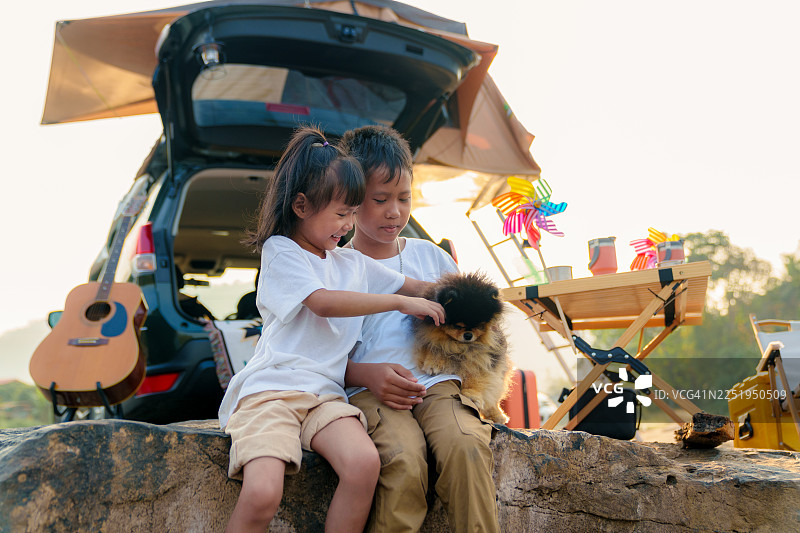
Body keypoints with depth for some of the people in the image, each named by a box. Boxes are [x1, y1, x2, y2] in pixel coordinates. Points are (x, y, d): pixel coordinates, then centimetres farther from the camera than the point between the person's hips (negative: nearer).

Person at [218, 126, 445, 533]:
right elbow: (324, 302, -13)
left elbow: (415, 287, 30)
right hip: (270, 388, -5)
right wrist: (400, 302, -9)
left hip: (325, 393, 5)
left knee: (364, 463, -26)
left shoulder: (353, 263, 21)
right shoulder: (281, 251, 2)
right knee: (262, 494, -27)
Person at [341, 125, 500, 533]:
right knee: (404, 462, -33)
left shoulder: (428, 254, 20)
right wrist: (367, 374, -12)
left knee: (467, 446, -31)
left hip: (438, 382, 3)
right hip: (369, 390, -2)